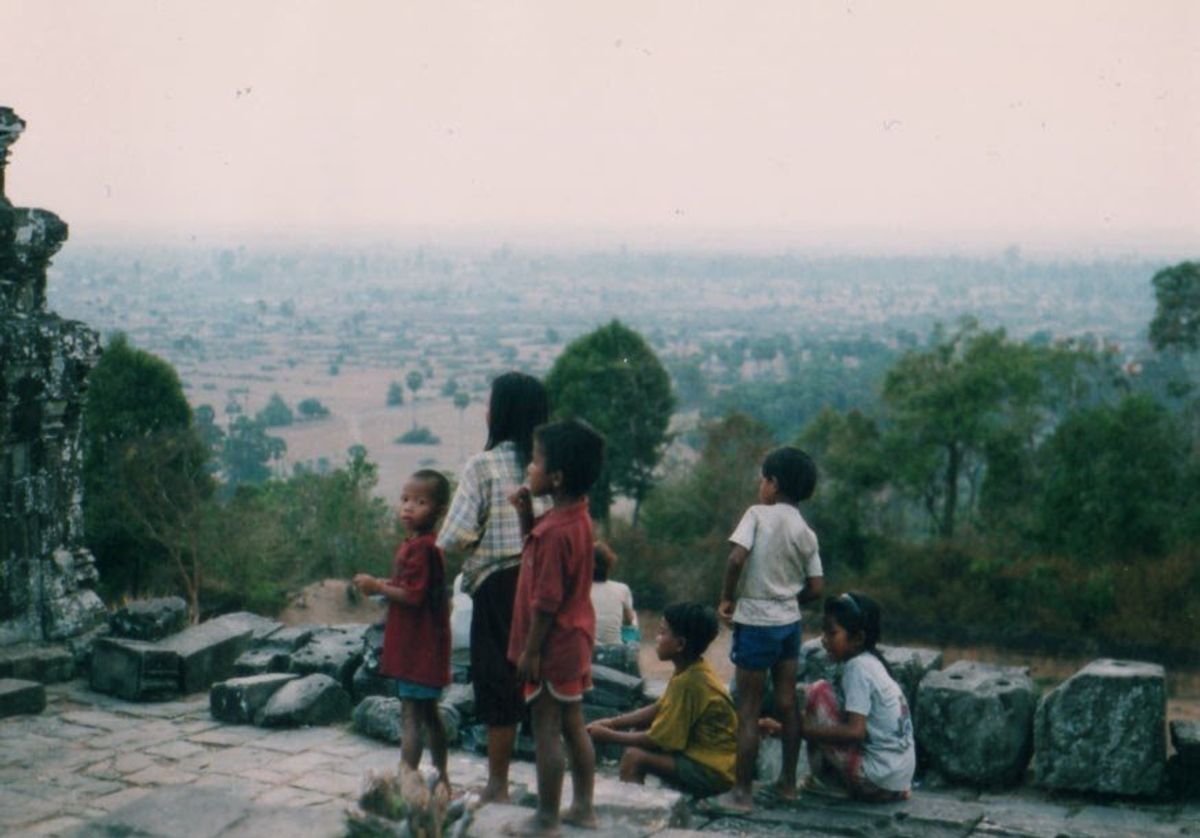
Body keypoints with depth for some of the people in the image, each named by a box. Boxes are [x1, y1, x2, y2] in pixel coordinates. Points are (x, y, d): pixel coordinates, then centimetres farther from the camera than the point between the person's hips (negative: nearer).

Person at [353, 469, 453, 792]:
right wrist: (382, 585, 7)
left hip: (419, 648, -11)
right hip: (422, 647, 11)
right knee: (428, 714, 17)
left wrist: (378, 586, -14)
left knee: (411, 714, -8)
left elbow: (413, 596, -24)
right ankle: (441, 779, 26)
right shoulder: (414, 545, 13)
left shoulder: (421, 548, -19)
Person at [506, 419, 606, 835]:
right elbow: (535, 551, 20)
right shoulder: (576, 517, 4)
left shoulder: (556, 531, -25)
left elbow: (546, 601, -23)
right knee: (573, 726, 17)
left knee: (546, 731, 1)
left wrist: (530, 652, -16)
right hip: (575, 641, 9)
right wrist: (525, 513, 5)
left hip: (552, 648, -9)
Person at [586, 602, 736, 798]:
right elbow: (657, 710, 15)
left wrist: (608, 735, -8)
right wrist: (613, 722, 6)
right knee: (637, 731, 15)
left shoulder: (688, 681, -23)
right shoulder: (692, 670, 5)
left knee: (634, 757, -20)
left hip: (711, 773, -10)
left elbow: (658, 740, -18)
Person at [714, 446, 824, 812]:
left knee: (748, 710, 0)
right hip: (790, 621, 6)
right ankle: (788, 781, 24)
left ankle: (742, 792, 4)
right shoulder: (807, 533, 5)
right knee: (787, 704, 15)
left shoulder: (758, 514, -11)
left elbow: (737, 558, -23)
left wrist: (727, 598, -9)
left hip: (756, 622, -6)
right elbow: (816, 587, 3)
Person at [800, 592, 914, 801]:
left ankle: (821, 779, 4)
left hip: (878, 780, -9)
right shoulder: (869, 662, 12)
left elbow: (855, 732, -24)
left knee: (819, 692, -8)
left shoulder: (857, 668, -15)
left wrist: (805, 729, -15)